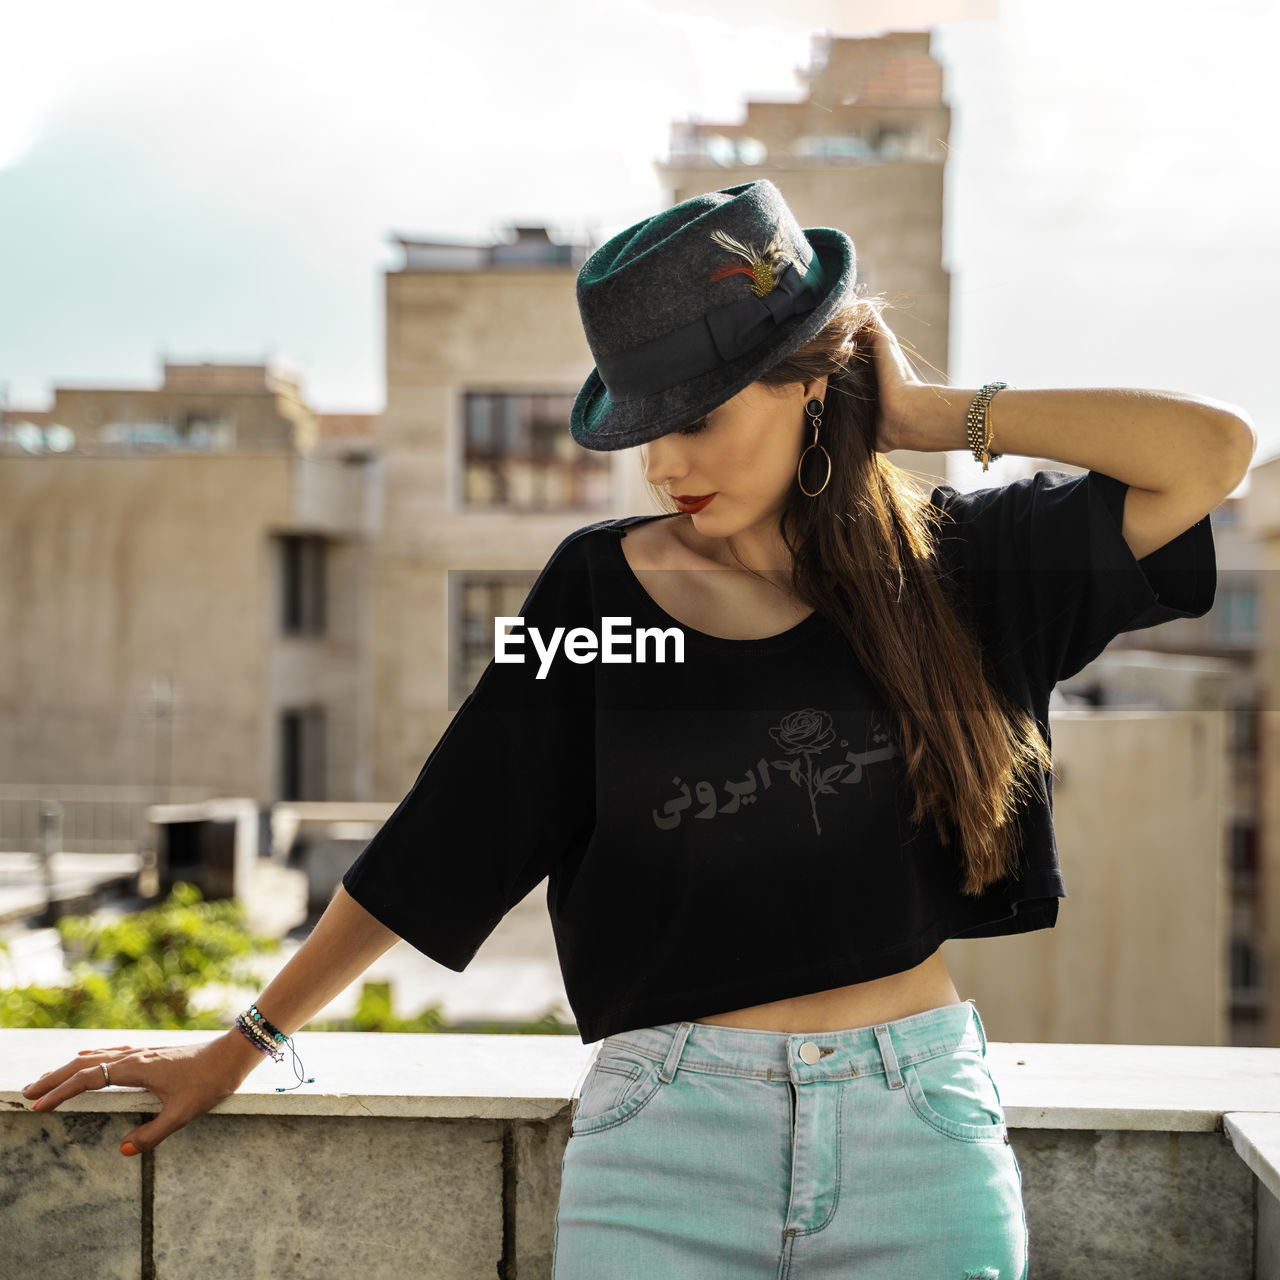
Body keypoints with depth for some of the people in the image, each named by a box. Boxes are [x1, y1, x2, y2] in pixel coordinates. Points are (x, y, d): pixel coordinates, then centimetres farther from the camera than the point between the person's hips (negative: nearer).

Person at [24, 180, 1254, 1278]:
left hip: (924, 1138, 1)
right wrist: (238, 1048, 10)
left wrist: (932, 414, -4)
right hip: (671, 1131, 0)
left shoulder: (945, 564, 2)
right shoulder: (600, 587, 2)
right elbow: (433, 847, 6)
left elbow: (1212, 449, -5)